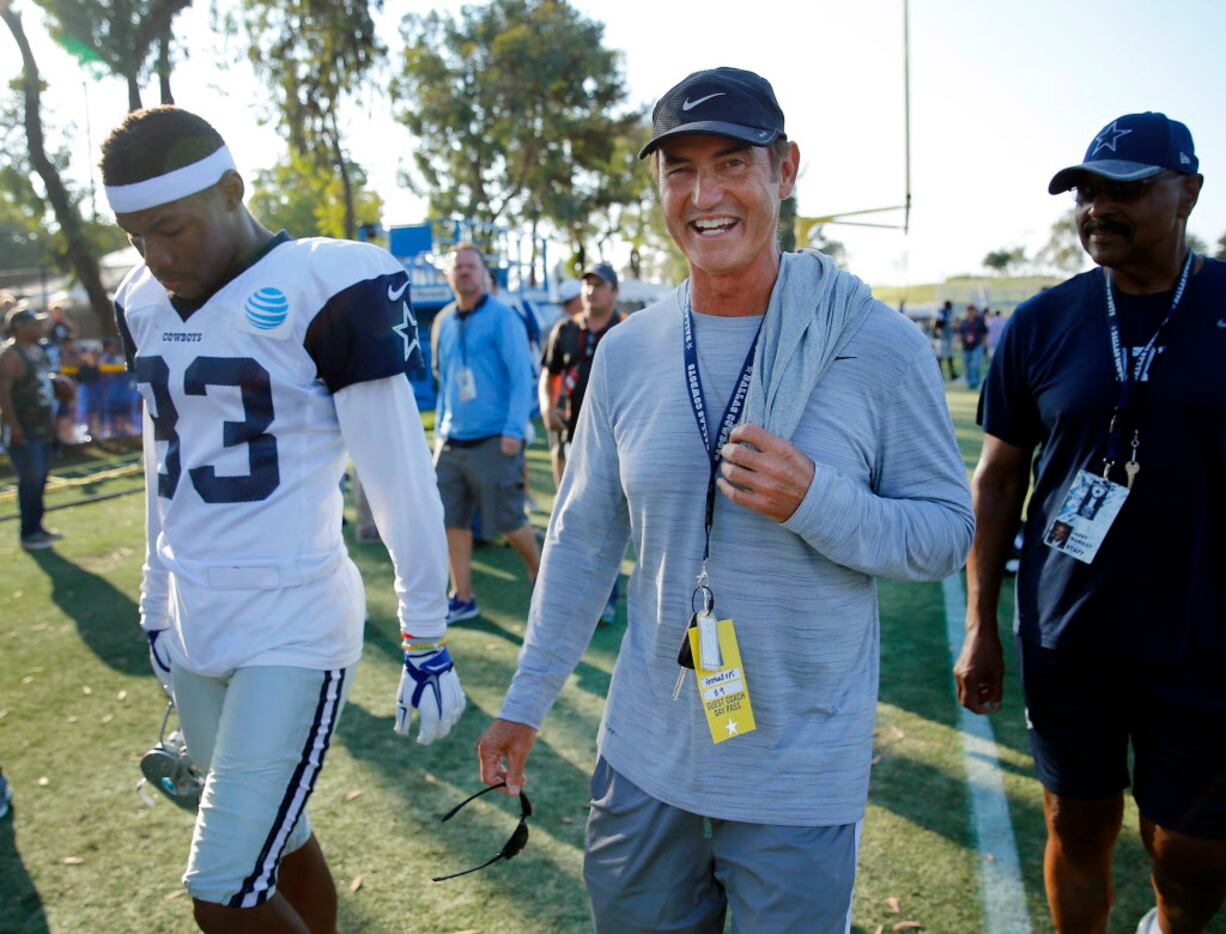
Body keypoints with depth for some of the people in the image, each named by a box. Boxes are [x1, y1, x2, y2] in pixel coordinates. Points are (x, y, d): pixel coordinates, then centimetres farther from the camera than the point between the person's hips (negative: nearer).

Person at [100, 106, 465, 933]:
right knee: (277, 841, 18)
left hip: (293, 632, -6)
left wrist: (427, 641, -8)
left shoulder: (326, 290, -14)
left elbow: (400, 480, -12)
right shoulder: (144, 304, 7)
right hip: (196, 624, 7)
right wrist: (158, 606, 21)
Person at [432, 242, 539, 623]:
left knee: (509, 520, 2)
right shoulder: (443, 322, 13)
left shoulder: (502, 318, -5)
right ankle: (462, 599, 17)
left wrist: (514, 430, -17)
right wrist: (440, 428, 15)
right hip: (451, 442, 6)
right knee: (452, 521, 5)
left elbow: (521, 377, -10)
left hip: (494, 441, -6)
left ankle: (540, 575, 27)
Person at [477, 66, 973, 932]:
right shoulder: (626, 352, -1)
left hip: (802, 775, -3)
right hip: (646, 753, 4)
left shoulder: (882, 345, -12)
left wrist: (817, 502, -26)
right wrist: (527, 699, 7)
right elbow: (583, 539, 6)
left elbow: (948, 533, -7)